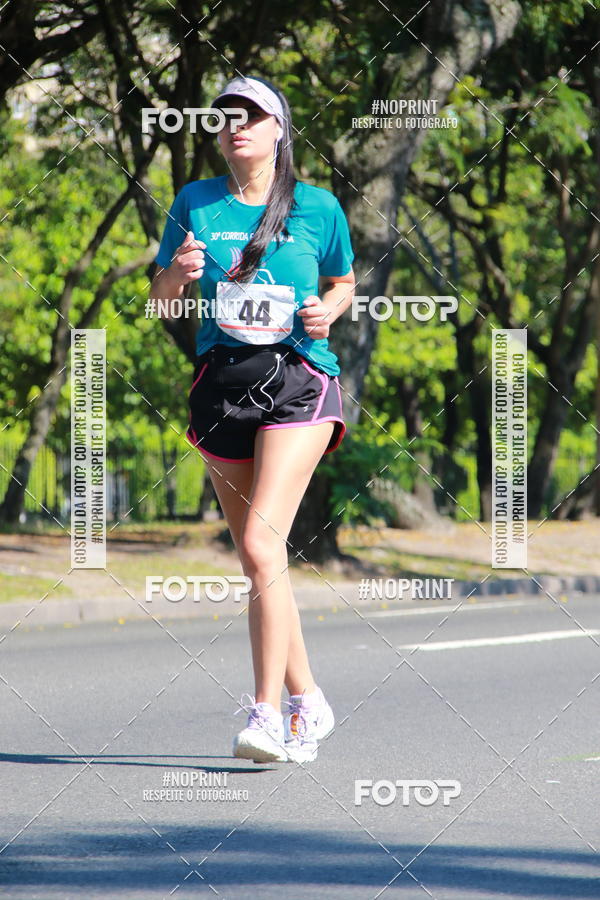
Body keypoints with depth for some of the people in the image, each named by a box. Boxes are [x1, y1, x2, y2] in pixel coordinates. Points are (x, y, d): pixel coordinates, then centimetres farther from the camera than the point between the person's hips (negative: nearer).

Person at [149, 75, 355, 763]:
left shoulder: (318, 207, 2)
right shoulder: (196, 203, 8)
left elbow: (344, 281, 17)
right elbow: (160, 294, 13)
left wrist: (329, 311, -4)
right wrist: (179, 273, -9)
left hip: (298, 382, -4)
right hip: (222, 382, 4)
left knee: (261, 542, -18)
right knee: (256, 556, 8)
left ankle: (266, 714, -17)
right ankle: (307, 701, 23)